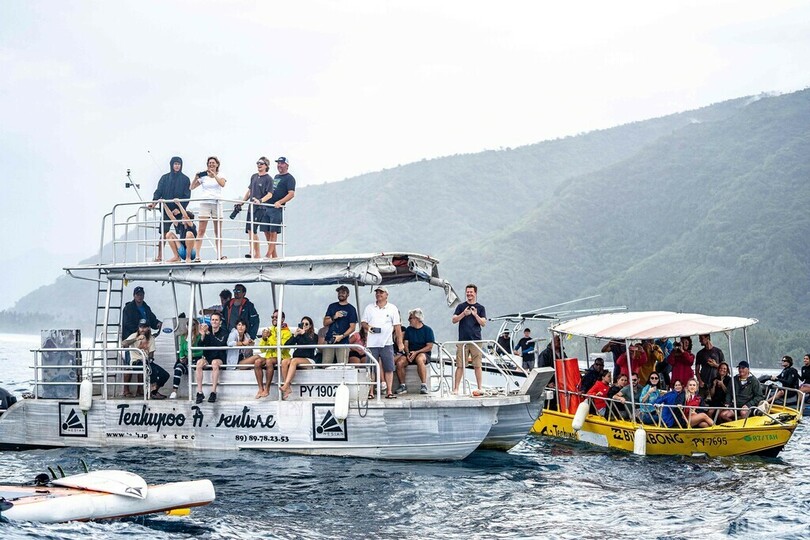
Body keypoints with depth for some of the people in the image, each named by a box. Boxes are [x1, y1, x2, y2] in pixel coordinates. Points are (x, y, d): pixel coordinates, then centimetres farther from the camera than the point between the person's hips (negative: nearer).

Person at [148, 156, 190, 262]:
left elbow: (187, 196, -1)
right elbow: (159, 192, 3)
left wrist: (179, 208, -12)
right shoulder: (165, 178, 10)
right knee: (163, 233, -6)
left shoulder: (185, 179, 5)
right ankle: (159, 256, -4)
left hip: (179, 210, -1)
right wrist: (153, 203, -15)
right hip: (167, 209, 1)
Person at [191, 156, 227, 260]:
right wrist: (196, 178, -10)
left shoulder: (220, 176, 9)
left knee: (218, 231, 4)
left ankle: (219, 254, 9)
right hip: (204, 203, -1)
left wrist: (213, 174, -18)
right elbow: (192, 187, 6)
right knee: (201, 230, -9)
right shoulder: (203, 176, 9)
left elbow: (222, 184, -13)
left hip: (216, 203, 1)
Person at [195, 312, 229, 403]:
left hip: (220, 359, -3)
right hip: (208, 358, 3)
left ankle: (213, 392, -35)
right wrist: (203, 335, -20)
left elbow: (221, 344, -21)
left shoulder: (223, 332, -2)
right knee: (199, 362, -30)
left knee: (215, 362, -37)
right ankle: (199, 393, -30)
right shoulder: (207, 330, 5)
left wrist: (209, 334, -26)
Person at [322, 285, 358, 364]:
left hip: (343, 342, -3)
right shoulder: (332, 306, 17)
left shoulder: (351, 309, 6)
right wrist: (334, 317, -6)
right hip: (329, 341, 3)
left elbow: (352, 327, 0)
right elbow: (325, 323, 12)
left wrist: (342, 336, -13)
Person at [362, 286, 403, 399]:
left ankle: (389, 391, 0)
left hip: (387, 343, 0)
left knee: (389, 368, -3)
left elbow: (397, 326, 7)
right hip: (372, 343, 1)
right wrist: (367, 326, -11)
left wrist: (400, 342, 2)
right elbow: (363, 322, 14)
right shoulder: (369, 308, 12)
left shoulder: (392, 308, 8)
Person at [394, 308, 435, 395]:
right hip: (410, 353, 4)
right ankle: (402, 386, -15)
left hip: (423, 353, -4)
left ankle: (424, 385, -37)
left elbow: (429, 347, -5)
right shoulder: (408, 330, 15)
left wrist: (416, 352, -15)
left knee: (419, 359, -40)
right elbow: (406, 344, 11)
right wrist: (407, 353, -11)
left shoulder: (427, 330, 1)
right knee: (399, 363, -27)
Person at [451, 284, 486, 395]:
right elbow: (454, 320, 3)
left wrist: (476, 315, -13)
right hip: (462, 340, 0)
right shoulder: (461, 306, 11)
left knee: (477, 365, 0)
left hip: (476, 340, 0)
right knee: (460, 365, -3)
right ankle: (456, 388, -2)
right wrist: (464, 314, -12)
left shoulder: (480, 308, 10)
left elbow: (483, 323, 3)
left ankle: (480, 388, 4)